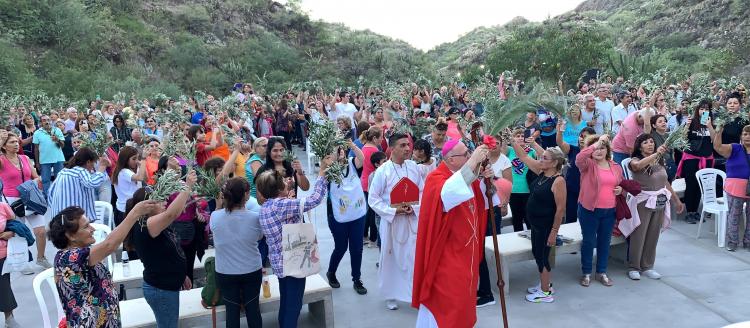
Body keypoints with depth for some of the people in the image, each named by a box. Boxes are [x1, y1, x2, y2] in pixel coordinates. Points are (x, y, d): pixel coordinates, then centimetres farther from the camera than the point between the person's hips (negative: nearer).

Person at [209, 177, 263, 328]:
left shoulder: (215, 217, -17)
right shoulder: (255, 217, -19)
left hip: (225, 273, 1)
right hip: (252, 271, -1)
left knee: (232, 310, 14)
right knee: (253, 308, 16)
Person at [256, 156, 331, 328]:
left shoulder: (267, 205, 5)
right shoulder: (280, 205, -23)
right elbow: (314, 199, -25)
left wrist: (287, 188, 11)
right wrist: (323, 171, -19)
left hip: (281, 262, 9)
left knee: (285, 304, 21)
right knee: (293, 306, 3)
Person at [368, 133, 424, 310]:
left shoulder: (413, 166, -1)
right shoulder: (383, 170, -11)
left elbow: (422, 191, 6)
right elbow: (373, 198, -8)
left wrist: (415, 207, -12)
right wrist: (393, 211, -17)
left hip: (413, 219, 2)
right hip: (391, 220, -2)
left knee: (415, 256, 4)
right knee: (390, 258, 10)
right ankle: (390, 295, 27)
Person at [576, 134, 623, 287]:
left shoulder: (616, 167, 7)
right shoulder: (588, 164, -8)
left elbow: (621, 184, 22)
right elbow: (579, 158, -32)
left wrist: (621, 189, -2)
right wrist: (597, 142, -33)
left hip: (609, 211, 4)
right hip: (589, 209, -4)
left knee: (605, 241, 14)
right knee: (588, 241, 6)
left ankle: (602, 272, 28)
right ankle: (586, 273, 20)